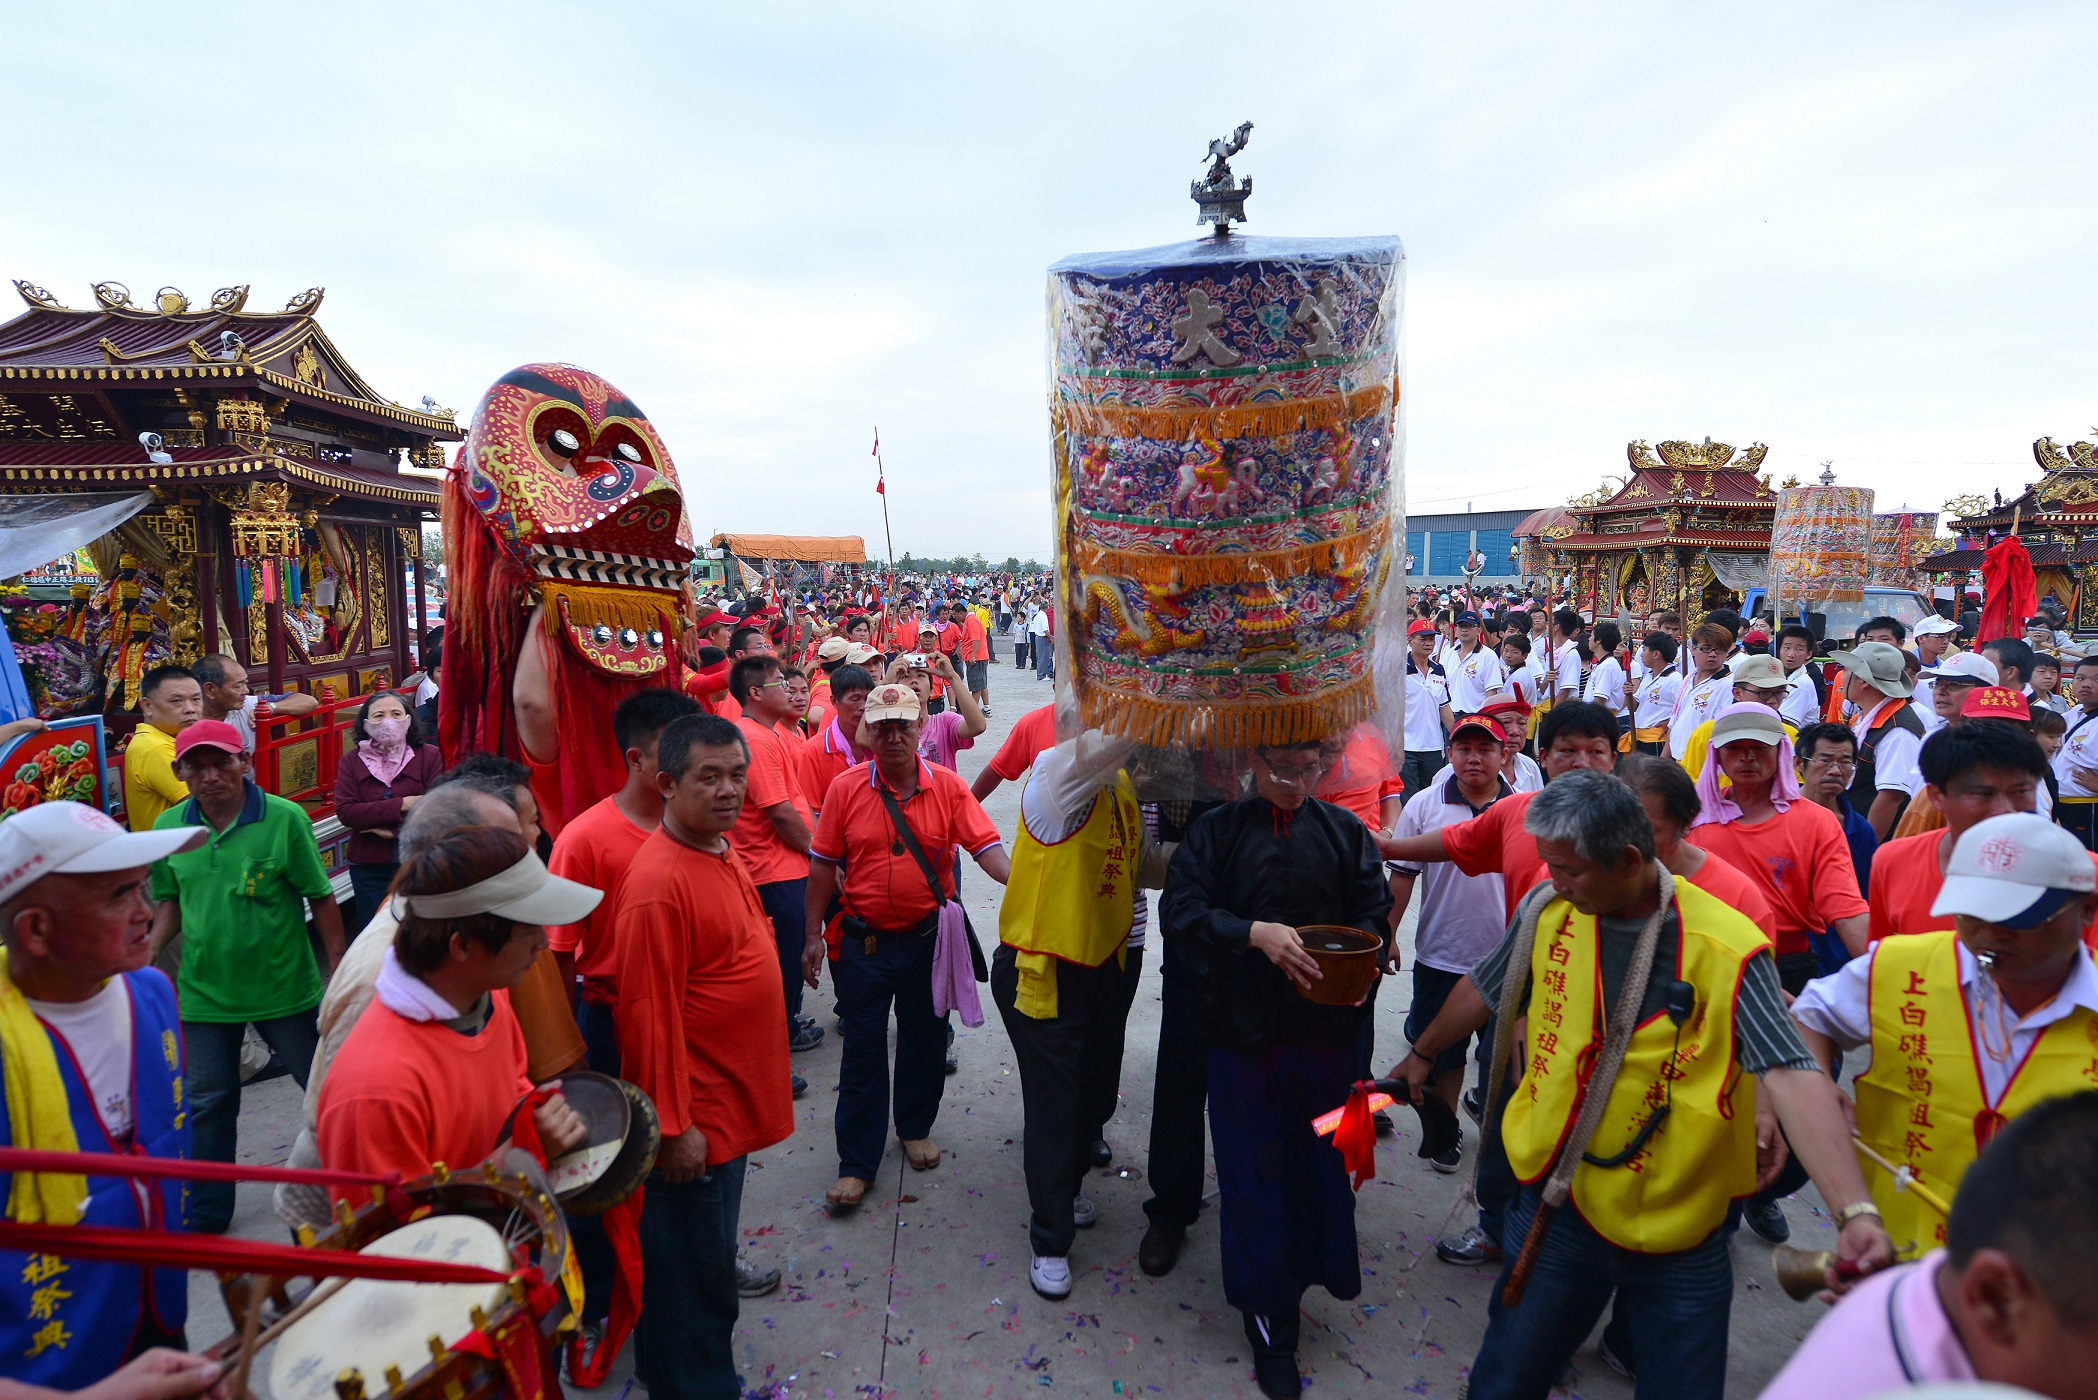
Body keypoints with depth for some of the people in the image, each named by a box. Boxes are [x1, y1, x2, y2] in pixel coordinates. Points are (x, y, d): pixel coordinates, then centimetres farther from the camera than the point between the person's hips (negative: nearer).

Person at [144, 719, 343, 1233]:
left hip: (284, 988, -3)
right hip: (204, 992, 3)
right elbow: (170, 901, 12)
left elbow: (321, 900, -8)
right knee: (206, 1104, 15)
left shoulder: (285, 819, -14)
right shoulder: (168, 828, -2)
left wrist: (339, 970, -9)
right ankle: (205, 1214, 33)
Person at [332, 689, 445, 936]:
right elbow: (345, 812, -11)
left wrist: (393, 830, -16)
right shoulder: (351, 762, 2)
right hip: (369, 867, 2)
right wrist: (402, 805, -18)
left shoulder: (430, 756, -6)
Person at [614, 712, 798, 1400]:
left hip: (733, 1098, 9)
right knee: (690, 1263, 10)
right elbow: (649, 1014, -24)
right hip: (692, 1116, -9)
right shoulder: (659, 881, -26)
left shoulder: (722, 852, 4)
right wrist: (674, 1126, -19)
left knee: (713, 1249, 26)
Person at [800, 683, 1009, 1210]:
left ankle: (916, 1127, 40)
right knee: (862, 1052, 6)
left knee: (925, 1040, 16)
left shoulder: (947, 786, -6)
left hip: (929, 938, 1)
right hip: (865, 942, -1)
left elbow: (985, 845, -12)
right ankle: (856, 1163, 18)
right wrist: (814, 935, 0)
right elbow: (822, 865, -1)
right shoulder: (845, 787, -6)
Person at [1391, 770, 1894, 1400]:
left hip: (1681, 1234, -2)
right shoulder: (1548, 911, -6)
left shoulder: (1727, 946, -18)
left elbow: (1793, 1078, -24)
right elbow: (1483, 989, 10)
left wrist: (1856, 1211, -35)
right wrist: (1422, 1054, 25)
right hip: (1556, 1210, 3)